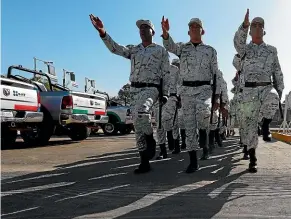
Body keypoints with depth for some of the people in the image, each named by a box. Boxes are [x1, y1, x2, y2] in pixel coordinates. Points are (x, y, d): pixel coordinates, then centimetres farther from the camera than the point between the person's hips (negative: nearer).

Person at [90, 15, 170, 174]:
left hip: (151, 88, -5)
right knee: (138, 127, 3)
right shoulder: (133, 50, 15)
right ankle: (144, 162, 12)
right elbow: (115, 48, -1)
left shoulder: (161, 50, 7)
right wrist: (102, 31, -16)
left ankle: (151, 141, -10)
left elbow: (166, 74, 4)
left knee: (142, 112, -36)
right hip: (135, 90, 5)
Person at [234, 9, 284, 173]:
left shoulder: (271, 50, 15)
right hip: (249, 91, -1)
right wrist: (245, 25, -34)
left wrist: (279, 92, 6)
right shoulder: (244, 49, 10)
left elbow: (277, 73, 15)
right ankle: (252, 160, 12)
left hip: (267, 88, 1)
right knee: (250, 124, 1)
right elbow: (238, 41, -15)